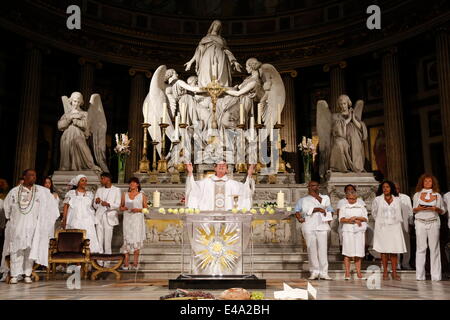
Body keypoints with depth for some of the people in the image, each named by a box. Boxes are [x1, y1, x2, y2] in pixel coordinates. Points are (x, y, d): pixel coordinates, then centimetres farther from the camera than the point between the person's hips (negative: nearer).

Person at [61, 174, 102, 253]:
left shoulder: (90, 194, 13)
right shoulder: (70, 193, 8)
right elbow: (65, 207, 8)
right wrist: (64, 220, 1)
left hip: (87, 222, 1)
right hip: (74, 222, -1)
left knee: (89, 239, -12)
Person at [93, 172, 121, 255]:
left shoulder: (116, 190, 3)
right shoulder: (99, 190, 17)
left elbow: (117, 205, -5)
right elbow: (95, 206, 16)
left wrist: (108, 204, -22)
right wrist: (96, 202, -7)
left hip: (109, 217, -3)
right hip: (99, 217, 3)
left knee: (107, 240, -5)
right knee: (99, 239, -2)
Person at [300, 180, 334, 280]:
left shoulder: (325, 197, 16)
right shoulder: (305, 199, 14)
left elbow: (325, 205, -5)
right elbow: (305, 210, -4)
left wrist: (315, 195, -1)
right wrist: (320, 209, -5)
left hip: (322, 226, 0)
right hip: (309, 227, 0)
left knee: (323, 250, -5)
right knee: (312, 250, -3)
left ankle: (324, 273, -3)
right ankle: (314, 272, 3)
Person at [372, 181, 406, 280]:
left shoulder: (397, 200, 9)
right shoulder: (377, 200, 5)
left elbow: (399, 214, 21)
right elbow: (374, 212, 17)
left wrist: (398, 221, 15)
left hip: (394, 227, 1)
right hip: (382, 228, -1)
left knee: (394, 250, -2)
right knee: (383, 250, -3)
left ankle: (394, 273, 2)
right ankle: (385, 273, 3)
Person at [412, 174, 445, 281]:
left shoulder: (437, 195, 12)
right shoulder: (417, 195, 13)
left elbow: (443, 211, 12)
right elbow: (413, 210, 16)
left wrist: (436, 209, -8)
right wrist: (418, 208, -6)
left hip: (433, 223, 0)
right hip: (420, 223, 0)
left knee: (434, 248, -3)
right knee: (421, 248, -3)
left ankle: (436, 275, 2)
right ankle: (420, 275, 0)